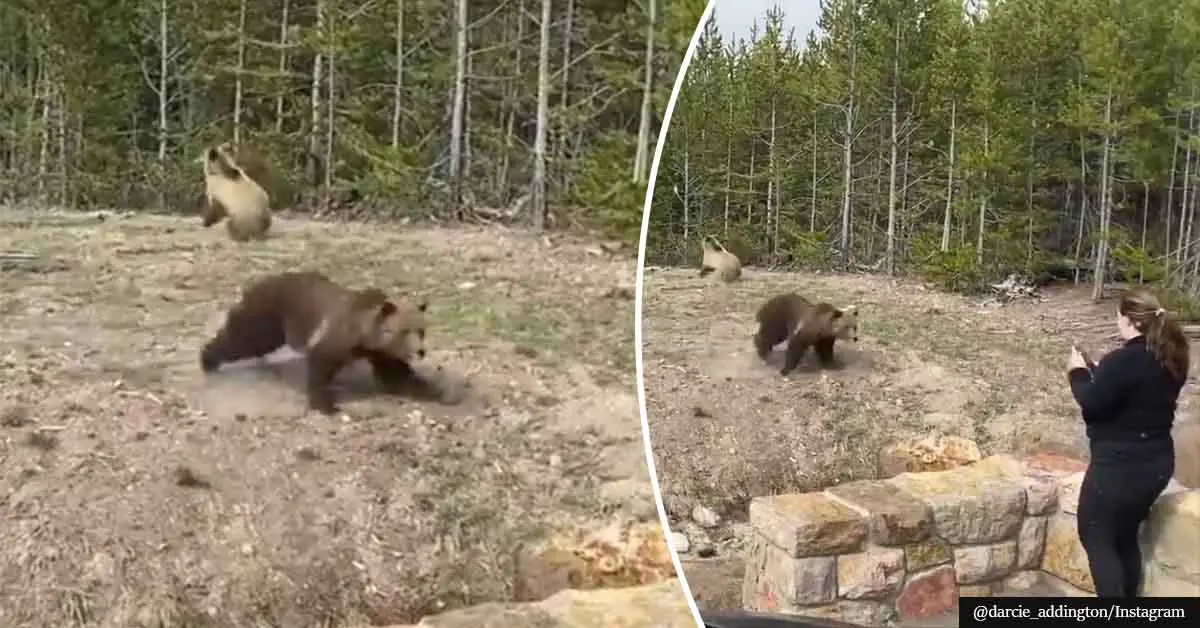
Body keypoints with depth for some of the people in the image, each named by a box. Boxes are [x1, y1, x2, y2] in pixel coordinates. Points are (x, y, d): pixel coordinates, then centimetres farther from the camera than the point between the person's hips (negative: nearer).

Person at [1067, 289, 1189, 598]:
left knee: (1096, 537, 6)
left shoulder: (1124, 360, -23)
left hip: (1121, 467, -9)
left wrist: (1078, 373, -3)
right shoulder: (1170, 359, 5)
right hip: (1156, 463, 9)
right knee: (1125, 537, 21)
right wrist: (1098, 373, 9)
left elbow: (1091, 403, -19)